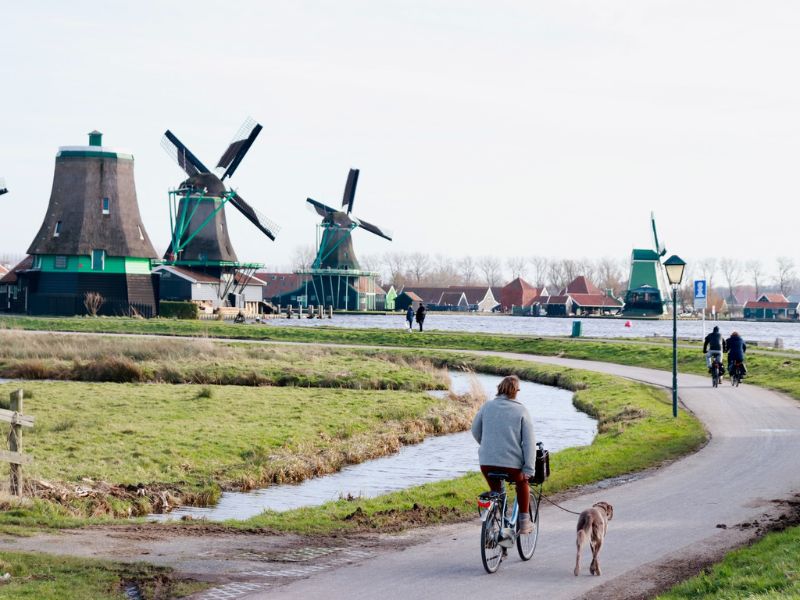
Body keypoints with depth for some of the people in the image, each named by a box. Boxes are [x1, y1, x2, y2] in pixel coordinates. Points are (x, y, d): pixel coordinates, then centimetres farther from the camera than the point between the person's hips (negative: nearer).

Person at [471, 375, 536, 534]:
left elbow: (475, 431, 19)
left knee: (495, 491, 25)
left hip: (487, 461, 2)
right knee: (522, 484, 28)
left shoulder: (487, 407, 7)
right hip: (512, 462, -2)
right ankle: (524, 522, 27)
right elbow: (529, 441, -6)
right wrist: (529, 468, -6)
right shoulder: (521, 411, -1)